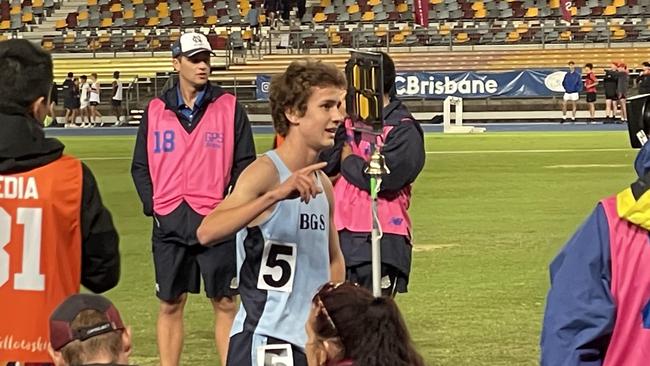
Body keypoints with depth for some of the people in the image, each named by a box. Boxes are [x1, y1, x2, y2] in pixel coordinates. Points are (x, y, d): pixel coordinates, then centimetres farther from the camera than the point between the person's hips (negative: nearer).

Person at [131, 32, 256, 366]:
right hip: (169, 222, 2)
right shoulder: (156, 110, 7)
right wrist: (152, 204, -1)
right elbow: (140, 165, 11)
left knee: (225, 304, 3)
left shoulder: (229, 107, 2)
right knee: (170, 305, 8)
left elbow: (245, 162, 2)